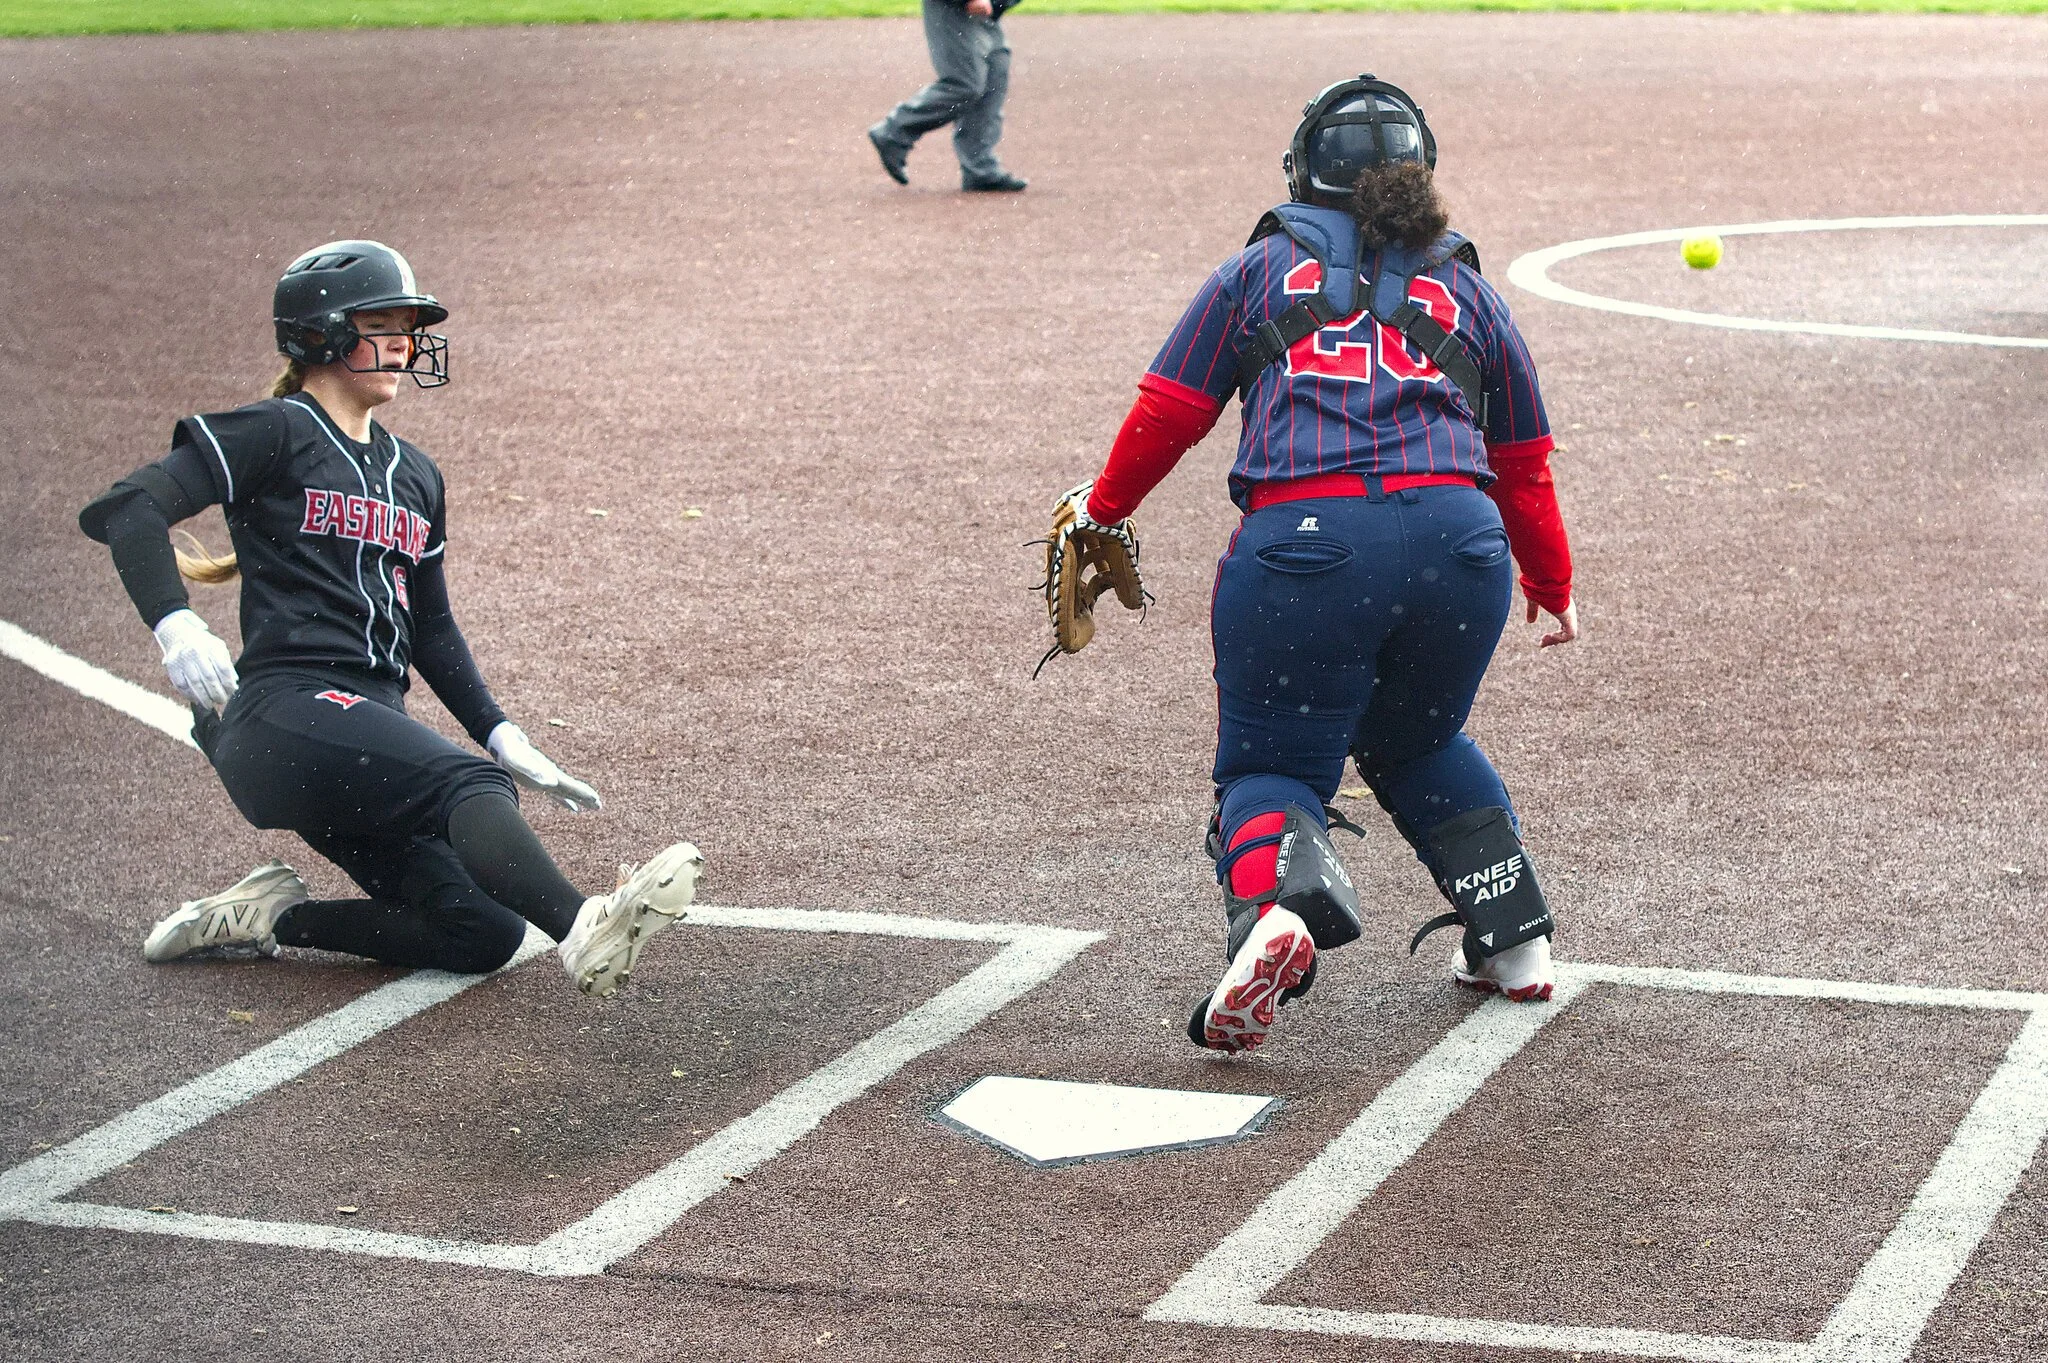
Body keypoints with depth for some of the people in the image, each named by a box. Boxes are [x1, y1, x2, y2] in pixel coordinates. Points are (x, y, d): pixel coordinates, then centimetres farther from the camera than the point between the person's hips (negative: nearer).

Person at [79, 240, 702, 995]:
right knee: (469, 785, -32)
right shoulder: (274, 436, 0)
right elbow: (124, 509, -11)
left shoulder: (415, 476, 23)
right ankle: (583, 932, -55)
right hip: (286, 710, -8)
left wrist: (502, 737, 16)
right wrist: (175, 626, -26)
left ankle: (271, 914, 6)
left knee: (487, 934, -7)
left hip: (374, 726, 8)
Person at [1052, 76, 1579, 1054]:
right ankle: (1515, 941, 24)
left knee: (1269, 764, 7)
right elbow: (1522, 463, 28)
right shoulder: (1465, 292, 24)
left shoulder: (1261, 269, 19)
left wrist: (1104, 504, 32)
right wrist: (1551, 587, 41)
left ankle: (1276, 907, -25)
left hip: (1303, 539, -3)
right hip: (1459, 537, 3)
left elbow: (1169, 410, 15)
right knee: (1416, 744, 28)